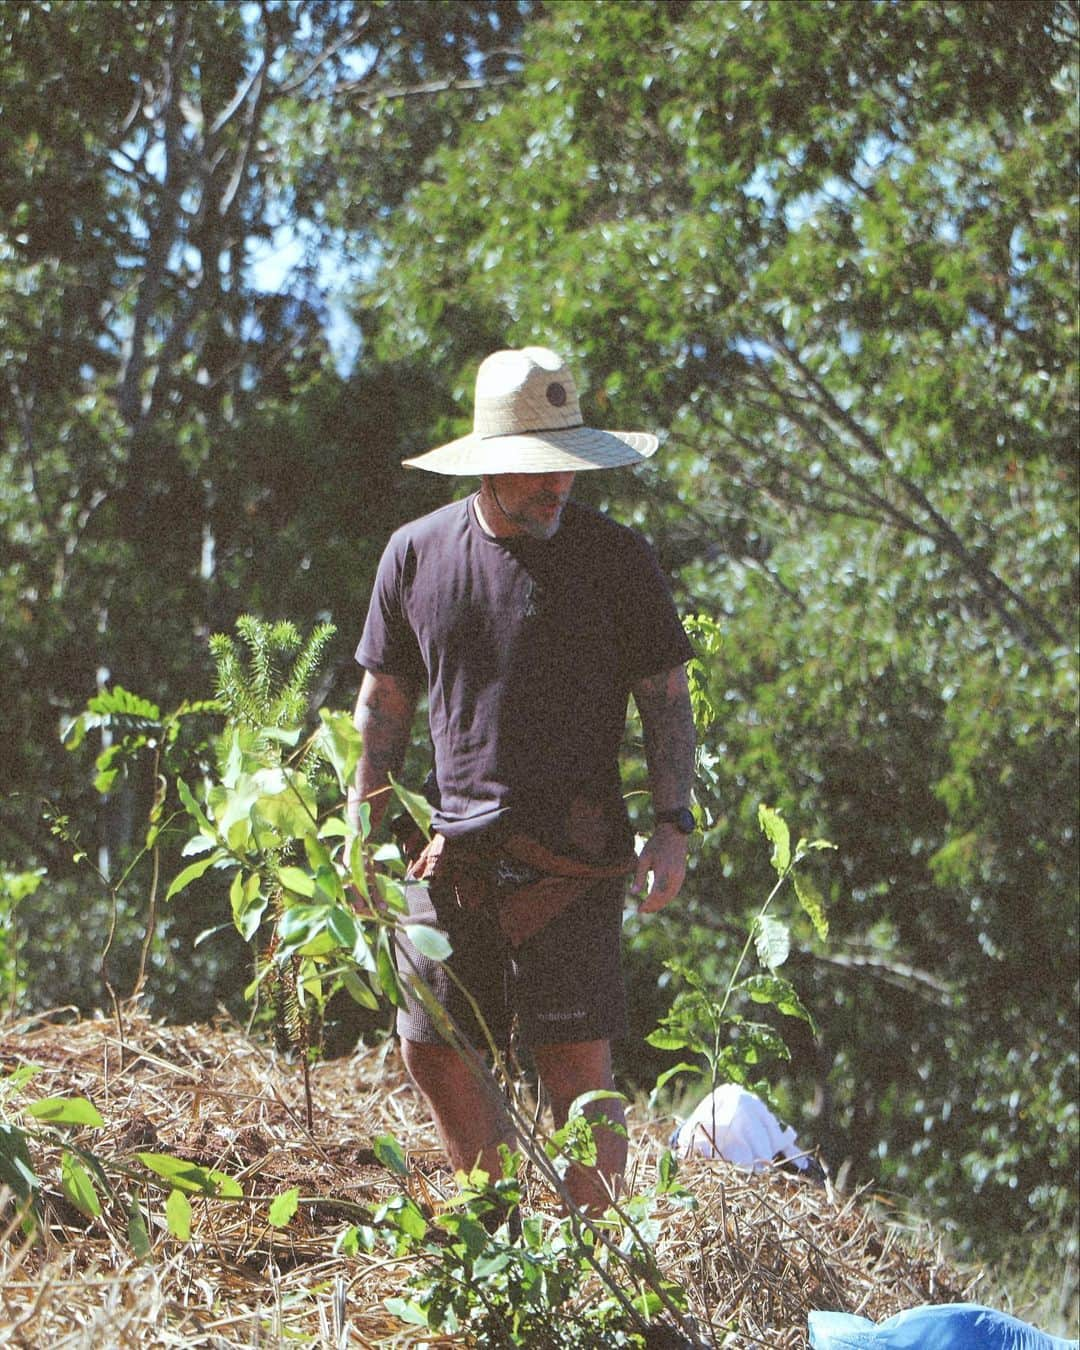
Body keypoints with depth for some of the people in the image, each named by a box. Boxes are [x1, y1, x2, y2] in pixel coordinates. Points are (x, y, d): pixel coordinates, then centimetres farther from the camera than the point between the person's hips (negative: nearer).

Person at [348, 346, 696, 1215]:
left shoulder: (615, 558, -1)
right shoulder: (417, 554, 6)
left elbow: (665, 696, 3)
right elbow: (385, 702, 15)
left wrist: (673, 826, -7)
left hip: (573, 856, -3)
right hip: (456, 849, 4)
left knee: (577, 1061, -6)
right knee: (432, 1052, 6)